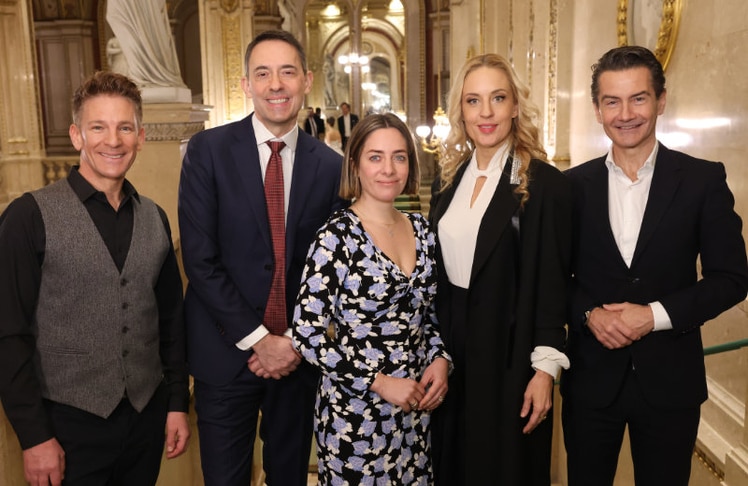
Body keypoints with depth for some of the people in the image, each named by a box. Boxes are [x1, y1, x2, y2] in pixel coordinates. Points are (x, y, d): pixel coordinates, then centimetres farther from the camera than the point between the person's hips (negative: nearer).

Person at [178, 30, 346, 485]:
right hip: (226, 351, -2)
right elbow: (200, 259, -10)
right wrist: (258, 340, -12)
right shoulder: (209, 149, -6)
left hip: (299, 354, 2)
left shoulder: (330, 164, 0)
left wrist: (297, 342, -7)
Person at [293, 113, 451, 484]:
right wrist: (380, 382, -17)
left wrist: (439, 360, -4)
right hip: (355, 415, -5)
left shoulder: (421, 229, 2)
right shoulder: (336, 237, -15)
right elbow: (307, 335, -16)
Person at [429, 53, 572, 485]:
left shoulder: (545, 184, -12)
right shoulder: (449, 179, 4)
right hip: (450, 347, 5)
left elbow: (553, 284, -12)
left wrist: (546, 369, -14)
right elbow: (439, 270, 9)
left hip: (508, 353, -5)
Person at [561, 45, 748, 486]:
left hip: (670, 379, -1)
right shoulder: (574, 185, 0)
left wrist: (655, 314, -16)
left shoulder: (703, 180, -4)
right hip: (591, 378, 1)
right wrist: (589, 314, -14)